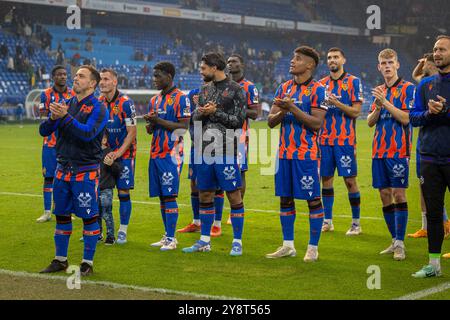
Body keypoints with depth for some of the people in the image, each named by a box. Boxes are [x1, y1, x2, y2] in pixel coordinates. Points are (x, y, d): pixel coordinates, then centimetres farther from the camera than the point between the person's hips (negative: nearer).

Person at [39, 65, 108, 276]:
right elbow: (44, 131, 7)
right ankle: (60, 260, 22)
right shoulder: (66, 104, 11)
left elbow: (88, 133, -23)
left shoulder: (97, 108, -7)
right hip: (63, 169, 6)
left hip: (86, 171, -6)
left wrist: (66, 117, -27)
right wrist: (53, 118, -13)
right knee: (61, 215, 11)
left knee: (89, 217, -1)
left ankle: (88, 263, 7)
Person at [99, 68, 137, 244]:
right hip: (105, 153, 5)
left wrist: (118, 153, -19)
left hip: (124, 154, -5)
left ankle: (123, 231, 7)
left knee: (123, 192, -2)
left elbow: (132, 132, -13)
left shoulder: (125, 103, -13)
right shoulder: (98, 102, 4)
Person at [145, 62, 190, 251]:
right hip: (155, 154, 8)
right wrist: (150, 123, -4)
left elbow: (183, 127, -14)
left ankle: (171, 239, -6)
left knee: (169, 195, -9)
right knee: (161, 196, 9)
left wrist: (159, 120, -15)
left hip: (171, 154, -7)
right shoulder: (154, 100, 17)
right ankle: (167, 236, 16)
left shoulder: (180, 98, -7)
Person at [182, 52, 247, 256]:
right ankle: (204, 241, 20)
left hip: (225, 151, -7)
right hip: (204, 151, 7)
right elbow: (195, 118, 16)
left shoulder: (235, 90, -5)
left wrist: (215, 112, -12)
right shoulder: (205, 89, 14)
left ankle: (237, 242, 3)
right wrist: (200, 112, -7)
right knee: (205, 195, 11)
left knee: (233, 195, -3)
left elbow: (239, 120, -10)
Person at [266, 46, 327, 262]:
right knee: (285, 198, 10)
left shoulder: (317, 90, -7)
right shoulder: (284, 88, 12)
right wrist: (283, 110, -12)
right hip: (284, 152, 6)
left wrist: (293, 108, -20)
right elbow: (271, 121, 9)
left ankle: (313, 248, 6)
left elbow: (316, 123, -15)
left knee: (313, 200, -1)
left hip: (307, 154, -6)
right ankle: (288, 246, 20)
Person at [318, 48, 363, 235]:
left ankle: (356, 223, 5)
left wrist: (337, 103, -19)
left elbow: (356, 111, -8)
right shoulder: (322, 83, 13)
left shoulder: (353, 82, -1)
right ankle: (327, 221, 15)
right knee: (326, 178, 6)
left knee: (349, 180, -3)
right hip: (325, 139, 5)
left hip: (345, 139, -5)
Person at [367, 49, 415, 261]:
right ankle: (395, 241, 15)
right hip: (379, 150, 6)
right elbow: (370, 122, 12)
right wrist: (378, 106, -6)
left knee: (398, 194, -8)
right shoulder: (379, 91, 16)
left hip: (398, 150, -6)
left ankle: (400, 244, -5)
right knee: (385, 194, 7)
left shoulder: (407, 88, -2)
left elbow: (406, 118, -13)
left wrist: (386, 102, -16)